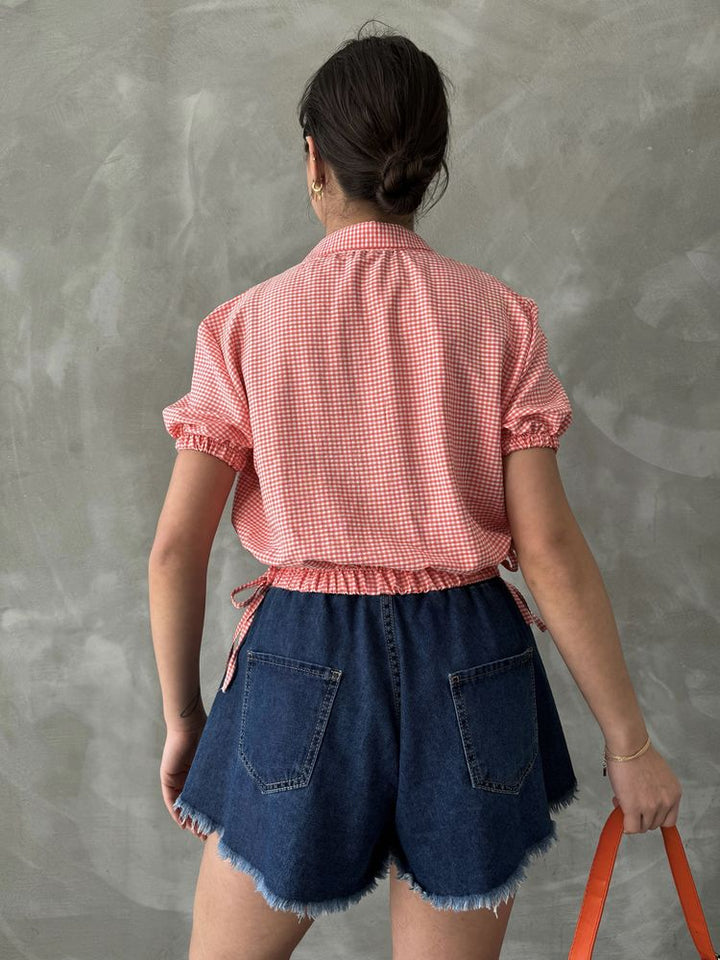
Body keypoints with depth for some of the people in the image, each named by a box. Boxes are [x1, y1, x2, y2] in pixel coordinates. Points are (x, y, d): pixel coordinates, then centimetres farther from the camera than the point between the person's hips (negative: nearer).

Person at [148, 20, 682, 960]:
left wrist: (183, 718, 10)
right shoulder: (497, 316, -4)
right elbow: (550, 550, -8)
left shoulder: (247, 324, -4)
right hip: (467, 671, 1)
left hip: (301, 669, 0)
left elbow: (176, 549, -3)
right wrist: (629, 741, 1)